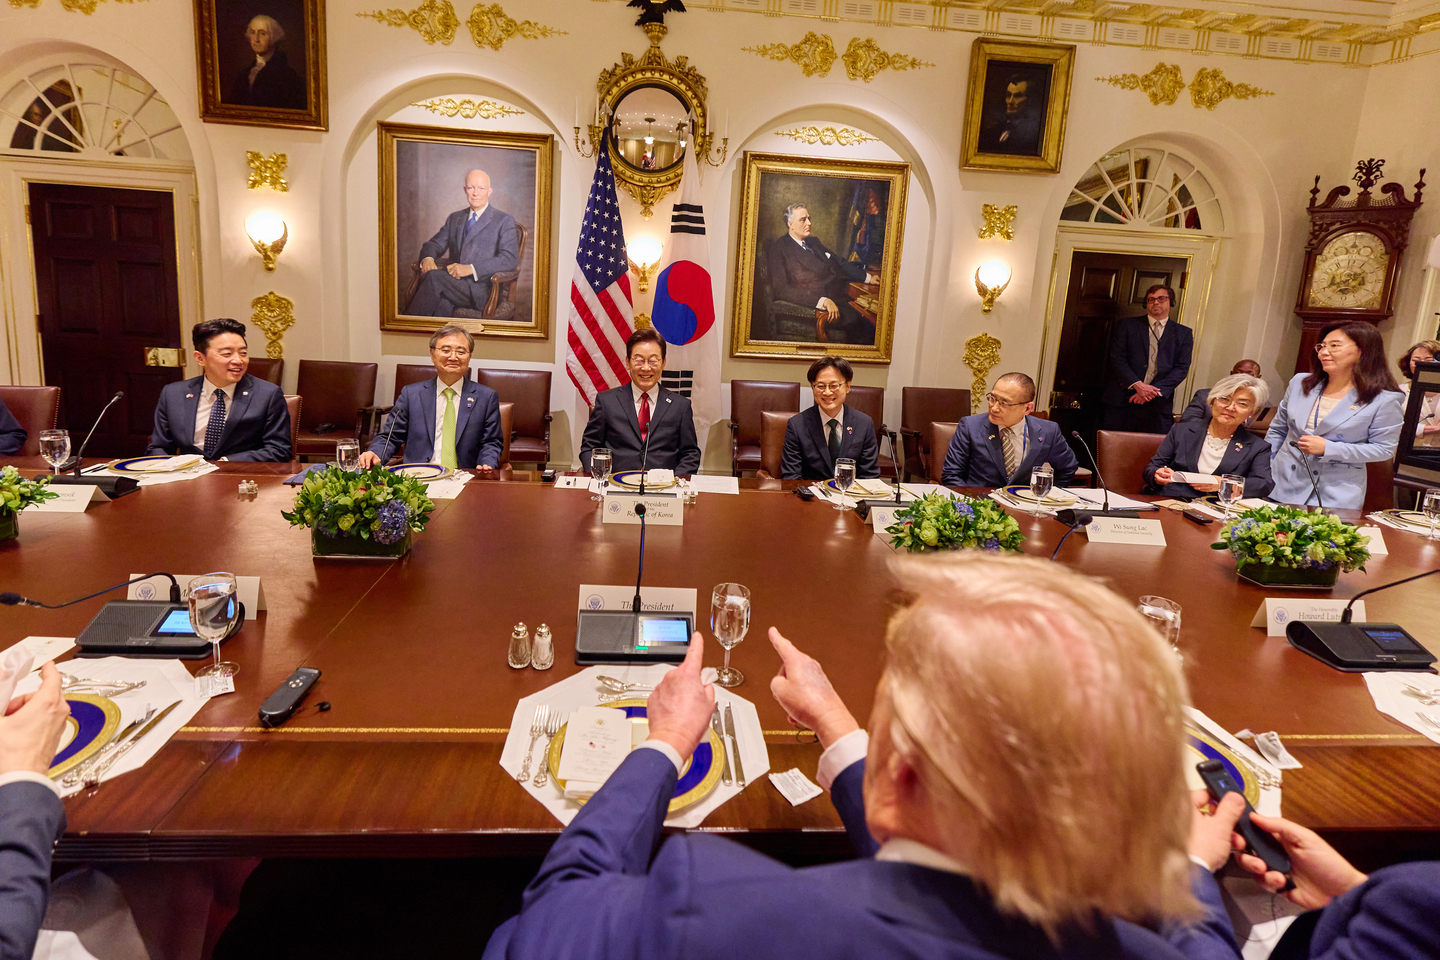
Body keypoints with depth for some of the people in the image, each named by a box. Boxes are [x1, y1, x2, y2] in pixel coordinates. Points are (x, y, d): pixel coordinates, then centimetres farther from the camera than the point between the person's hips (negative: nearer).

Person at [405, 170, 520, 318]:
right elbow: (434, 244, 25)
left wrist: (471, 268, -18)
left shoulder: (505, 221, 5)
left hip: (482, 291, -4)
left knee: (434, 276, -29)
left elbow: (511, 259, -8)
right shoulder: (455, 218, 25)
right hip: (455, 282, 4)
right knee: (443, 301, -35)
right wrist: (427, 258, -3)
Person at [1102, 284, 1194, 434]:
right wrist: (1137, 385, -14)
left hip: (1158, 405, 1)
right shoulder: (1127, 325, 11)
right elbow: (1117, 359, 1)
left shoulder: (1183, 333, 15)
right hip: (1123, 400, -1)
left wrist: (1155, 390, -11)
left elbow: (1181, 368, 5)